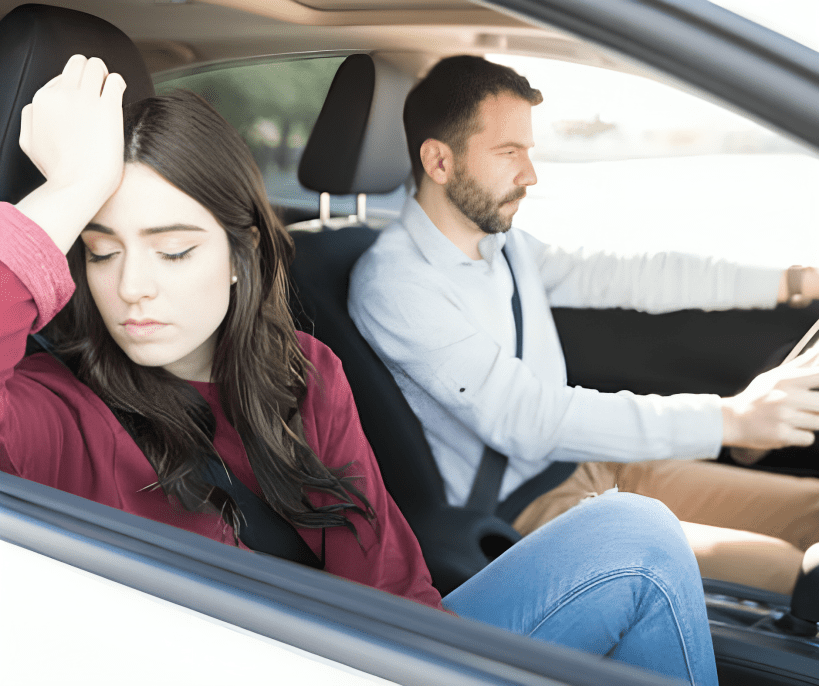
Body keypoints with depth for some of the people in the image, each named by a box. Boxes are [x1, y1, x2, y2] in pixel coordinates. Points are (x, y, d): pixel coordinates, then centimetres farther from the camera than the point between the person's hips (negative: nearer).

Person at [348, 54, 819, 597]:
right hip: (522, 514, -8)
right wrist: (729, 419, -30)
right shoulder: (391, 281, -18)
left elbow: (623, 277, 17)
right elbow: (525, 419, -26)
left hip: (598, 464, 9)